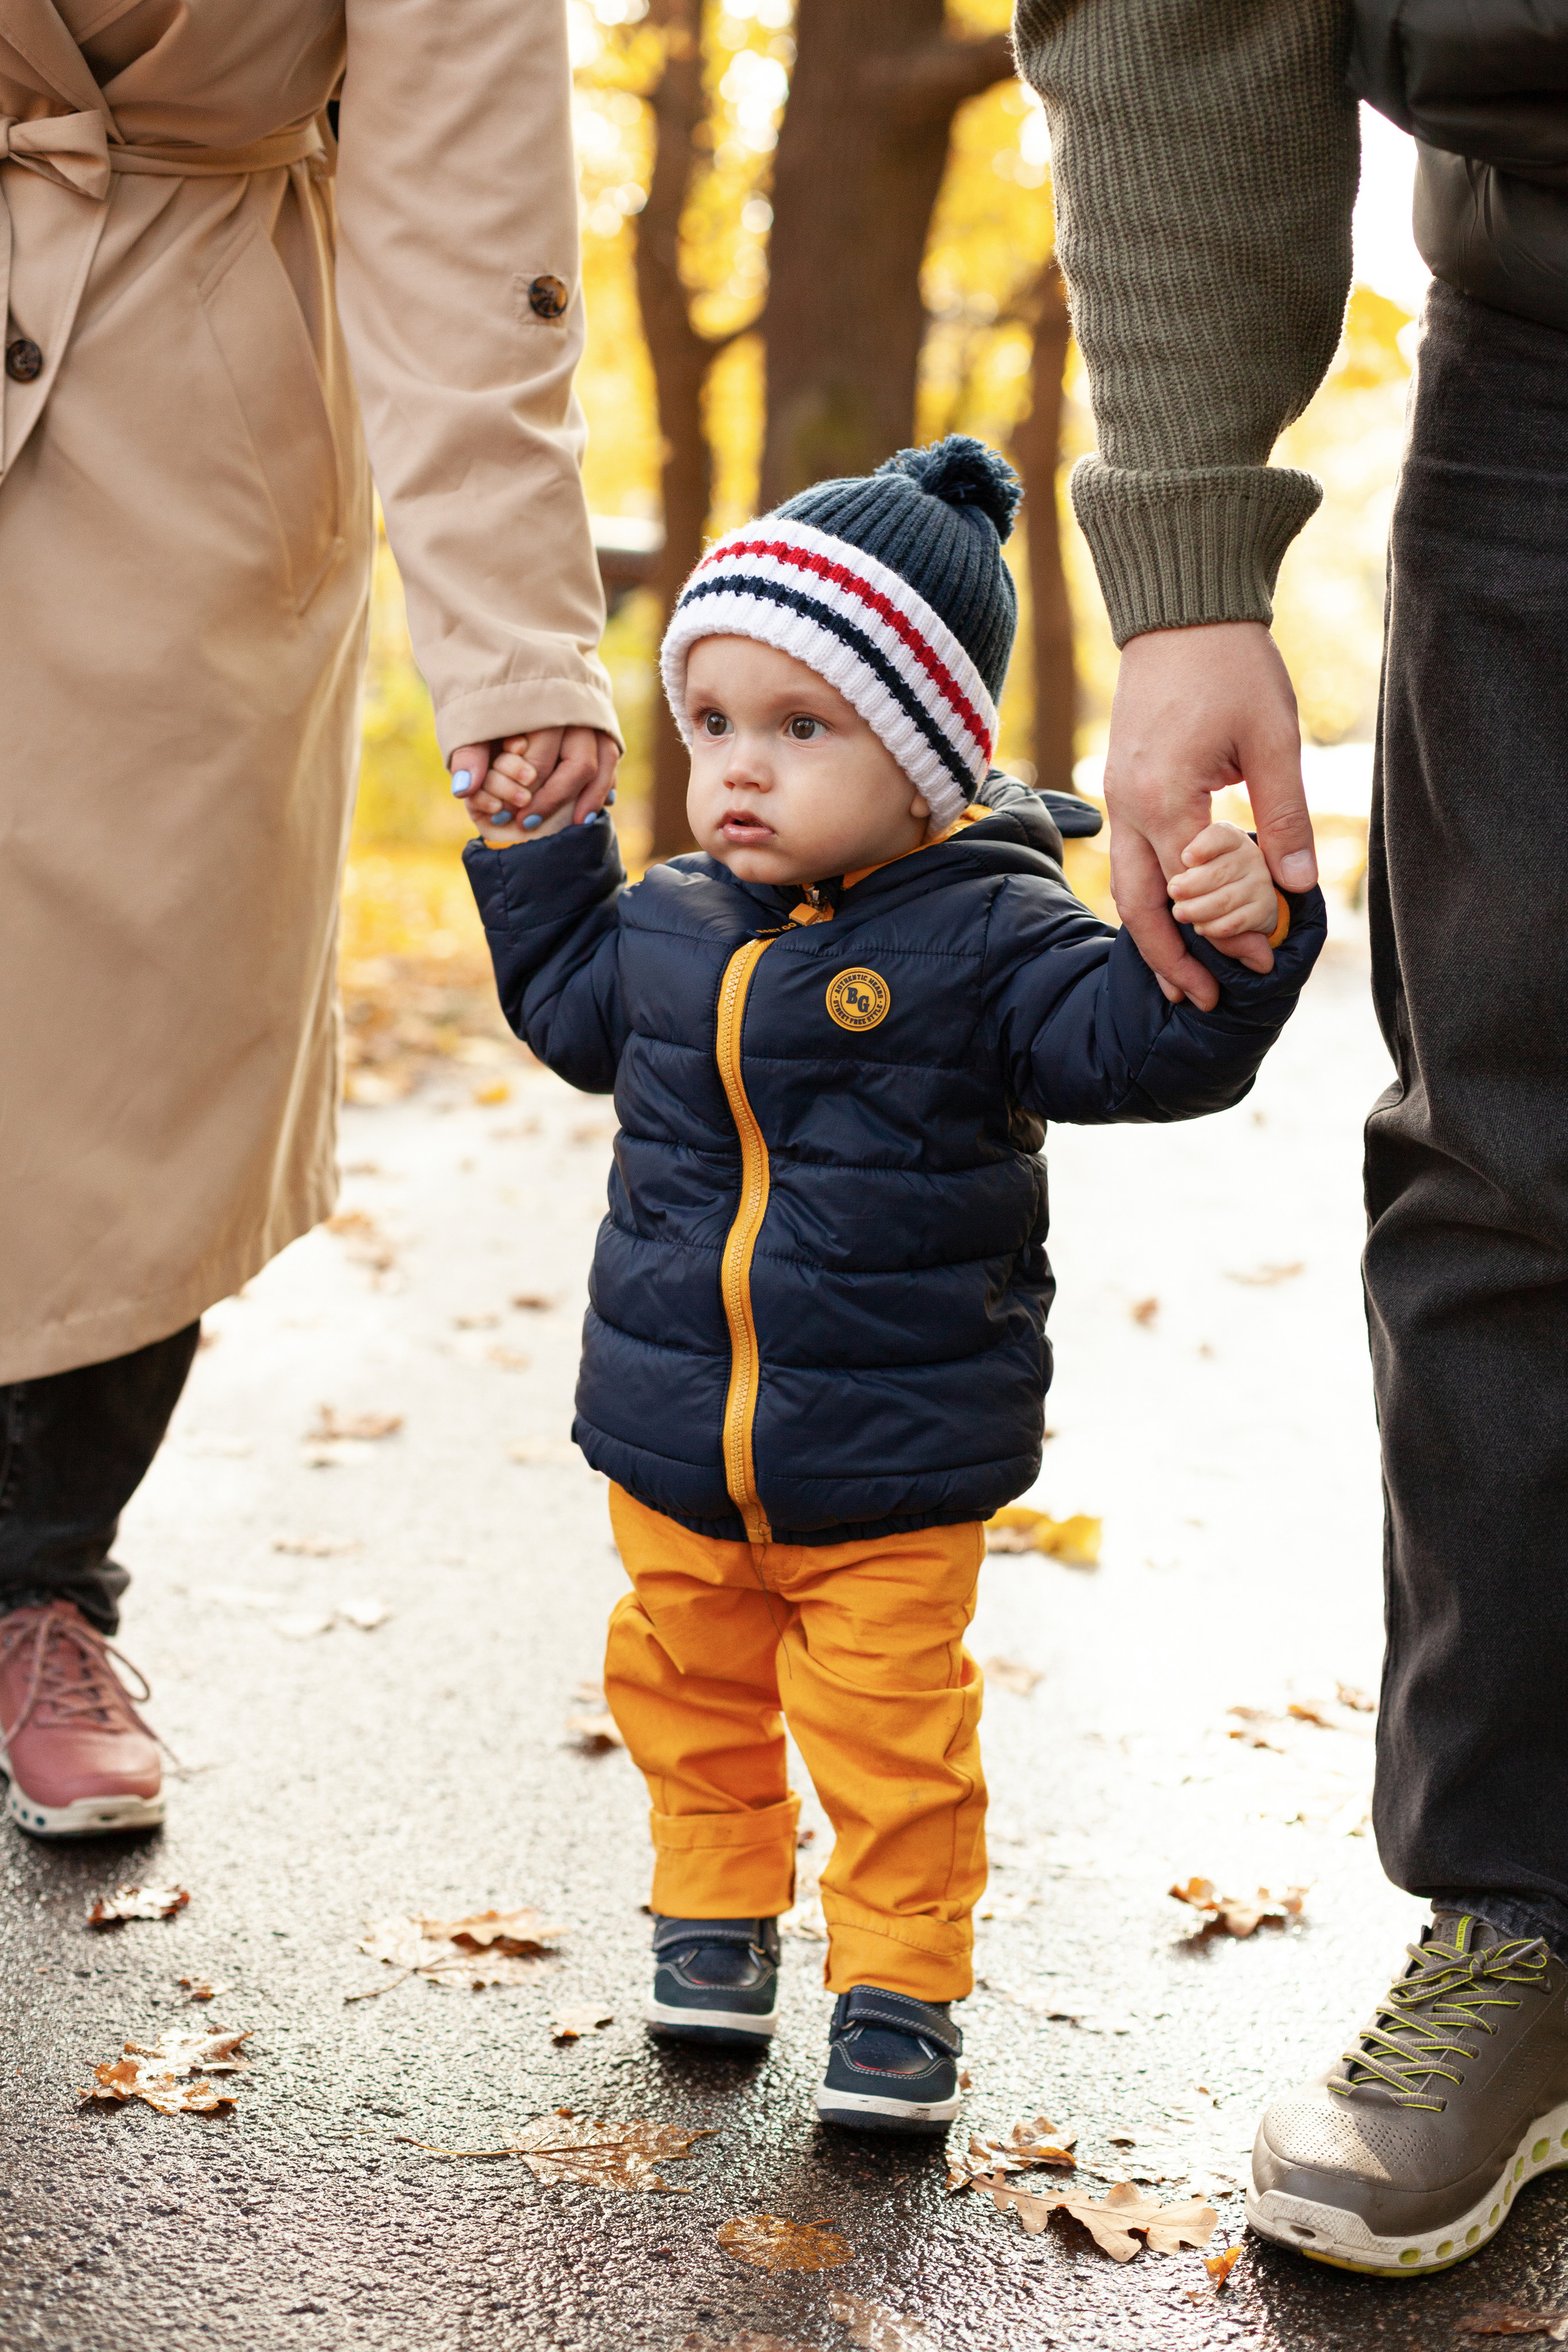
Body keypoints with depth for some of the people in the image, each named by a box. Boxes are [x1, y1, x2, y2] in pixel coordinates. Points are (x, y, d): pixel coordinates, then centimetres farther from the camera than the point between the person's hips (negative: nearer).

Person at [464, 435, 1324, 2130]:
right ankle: (717, 1915, 39)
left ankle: (899, 1988, 18)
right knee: (689, 1693, 19)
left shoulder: (984, 936, -13)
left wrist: (1222, 952, -38)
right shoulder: (672, 923, 4)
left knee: (889, 1728, 3)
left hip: (891, 1468, -5)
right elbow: (573, 1009, 23)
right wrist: (535, 844, 17)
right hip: (672, 1437, 5)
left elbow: (1131, 1046, -19)